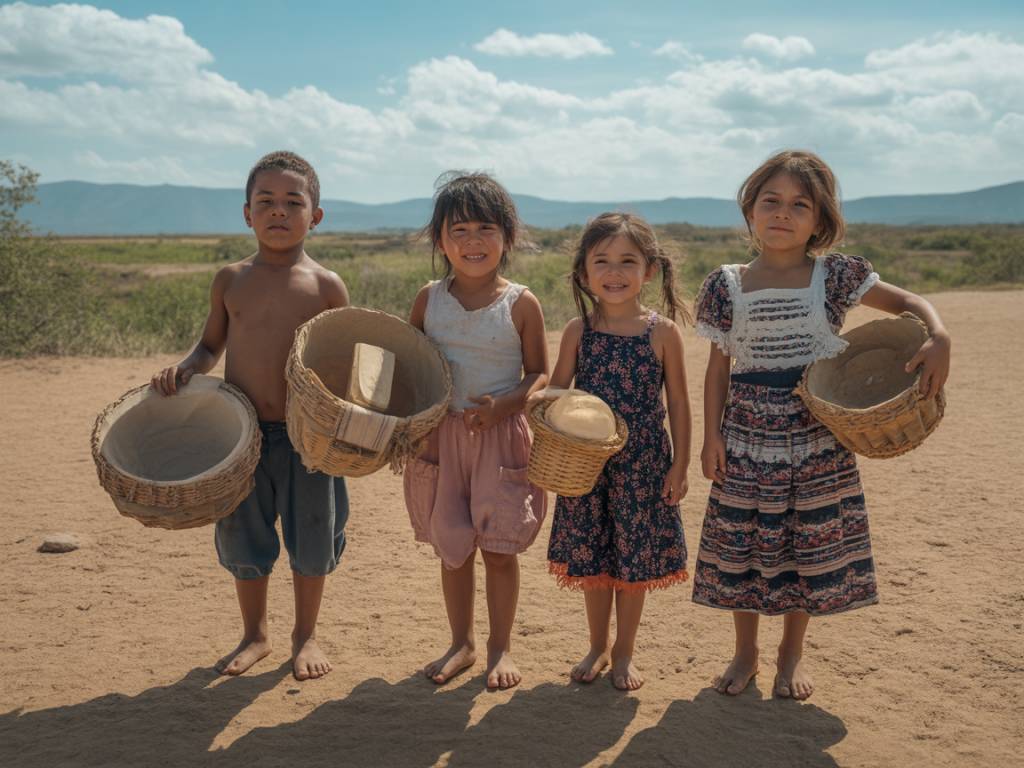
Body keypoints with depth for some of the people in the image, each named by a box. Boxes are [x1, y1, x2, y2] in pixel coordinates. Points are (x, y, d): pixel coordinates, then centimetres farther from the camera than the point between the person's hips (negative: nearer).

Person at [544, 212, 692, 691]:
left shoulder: (662, 332, -7)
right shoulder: (578, 331, -2)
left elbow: (678, 403, -2)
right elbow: (556, 391, 5)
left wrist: (680, 465, -4)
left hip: (643, 464, -1)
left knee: (635, 560, 8)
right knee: (591, 558, 12)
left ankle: (624, 653, 27)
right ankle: (598, 646, 32)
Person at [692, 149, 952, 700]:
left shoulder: (835, 276, -2)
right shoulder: (726, 287, 0)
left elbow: (908, 302, 3)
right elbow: (719, 367, 4)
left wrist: (938, 338, -19)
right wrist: (711, 436, -1)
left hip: (817, 438, 0)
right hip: (747, 437, 0)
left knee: (810, 545, 8)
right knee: (742, 545, 7)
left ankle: (792, 653, 29)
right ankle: (745, 652, 28)